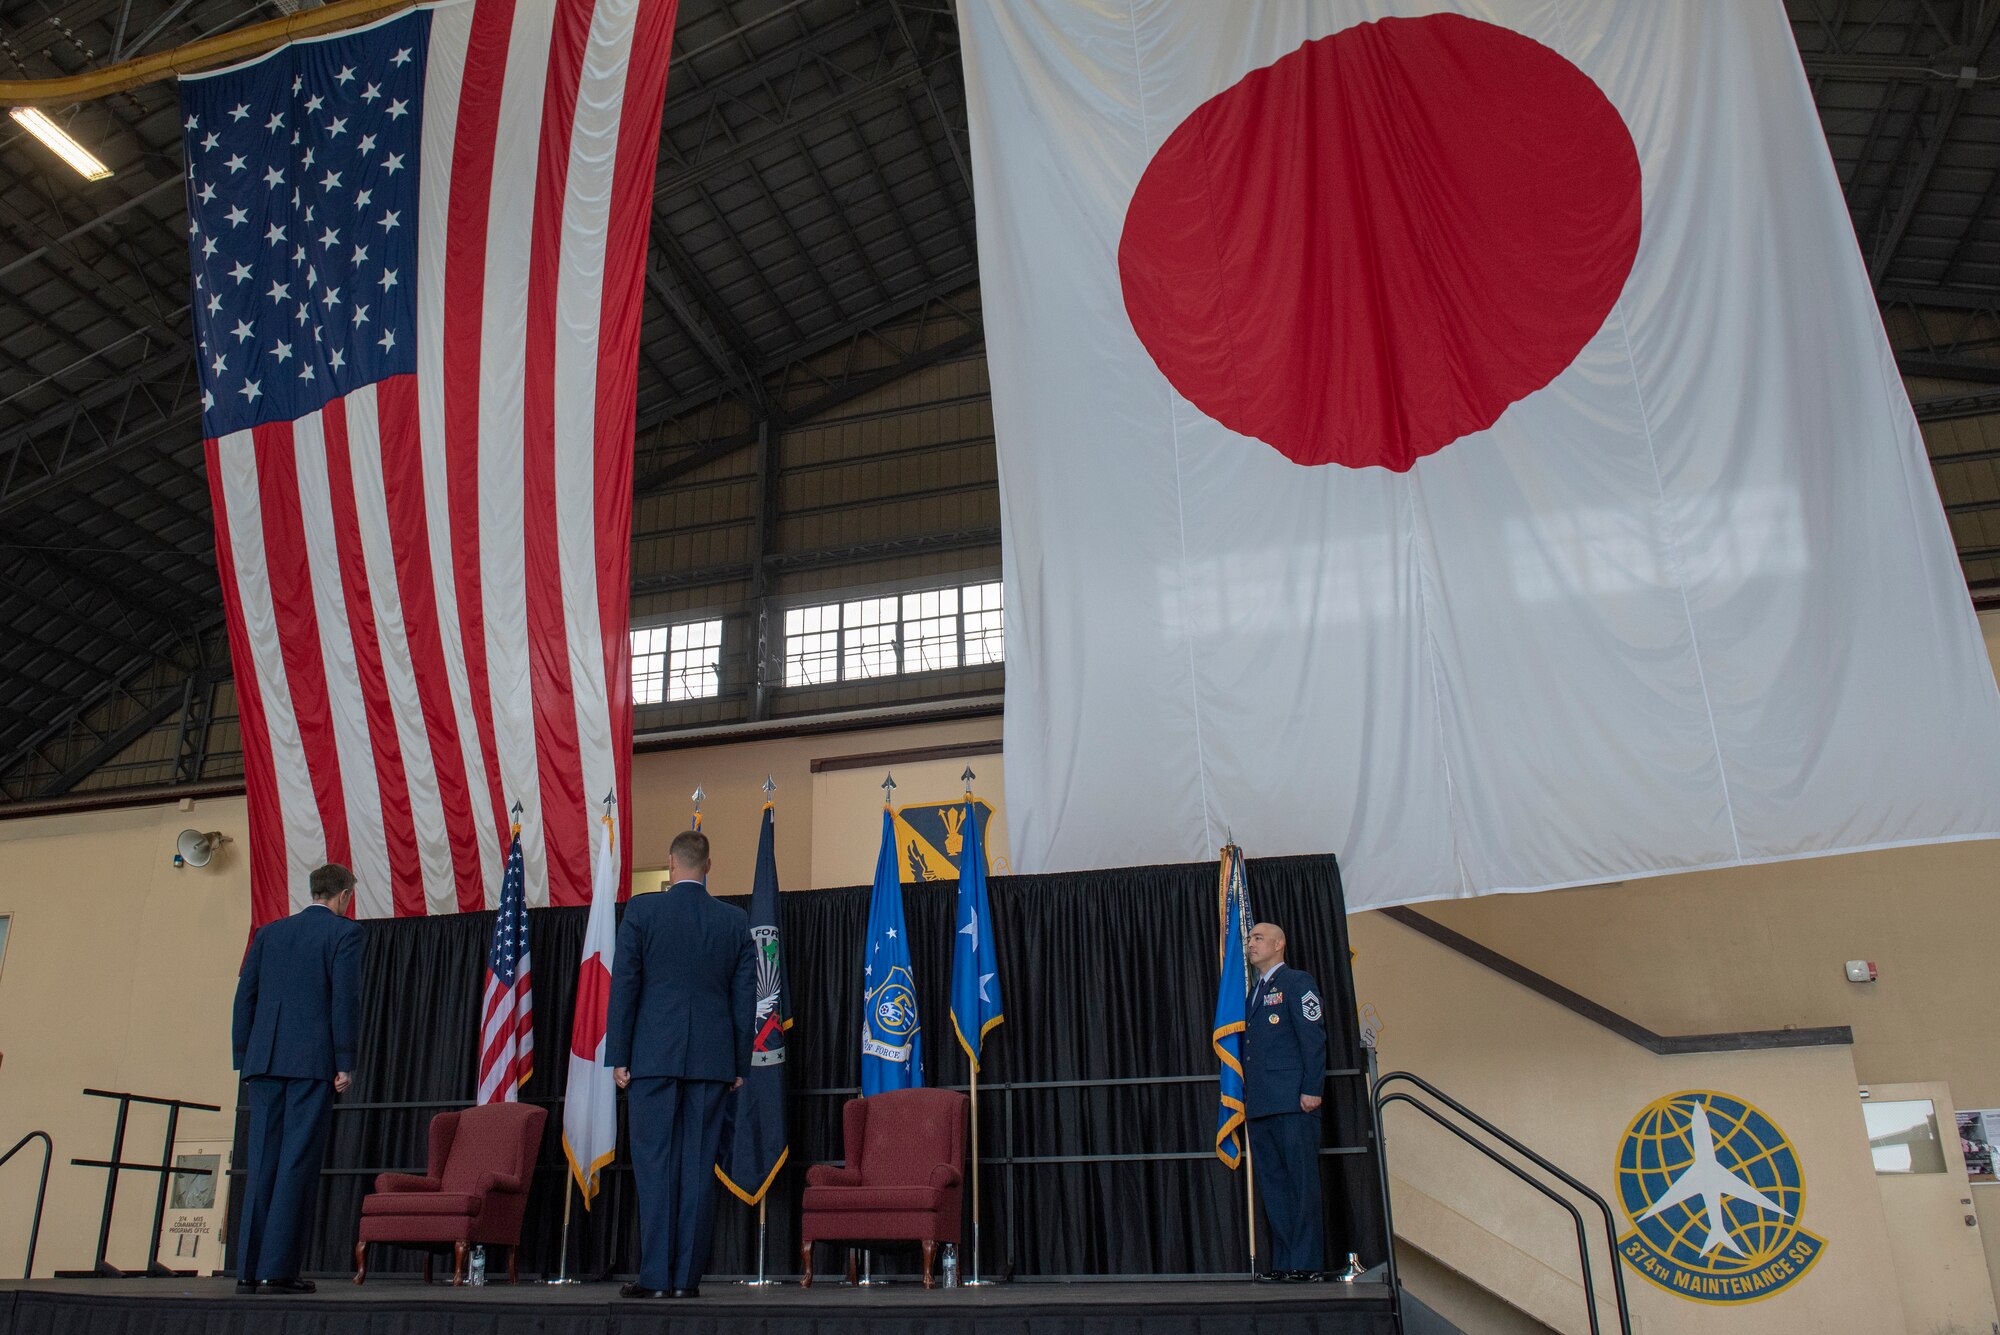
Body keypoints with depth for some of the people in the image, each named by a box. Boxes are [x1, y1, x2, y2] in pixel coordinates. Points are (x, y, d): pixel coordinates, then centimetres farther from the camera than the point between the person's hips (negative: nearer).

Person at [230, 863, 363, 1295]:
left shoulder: (269, 932, 16)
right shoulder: (344, 932, -1)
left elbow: (245, 996, 13)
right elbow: (345, 998, -10)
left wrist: (245, 1062, 16)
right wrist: (345, 1063, -7)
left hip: (264, 1060, 5)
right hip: (312, 1061, -5)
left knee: (262, 1162, 8)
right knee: (298, 1162, -2)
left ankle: (248, 1269, 9)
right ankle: (278, 1269, -3)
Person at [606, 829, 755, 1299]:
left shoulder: (642, 910, -1)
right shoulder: (736, 920, 6)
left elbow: (624, 985, -2)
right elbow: (745, 997, 7)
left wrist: (618, 1056, 2)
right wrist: (740, 1064, 12)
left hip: (653, 1055, -2)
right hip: (712, 1059, 2)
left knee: (654, 1163, 2)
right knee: (698, 1166, 5)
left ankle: (656, 1276, 1)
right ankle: (687, 1276, 7)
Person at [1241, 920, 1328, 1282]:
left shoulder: (1297, 982, 1)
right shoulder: (1255, 992, 23)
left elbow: (1314, 1037, -8)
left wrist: (1311, 1089, -15)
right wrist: (1247, 1097, 14)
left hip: (1293, 1102, -8)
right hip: (1261, 1104, 8)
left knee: (1302, 1182, -3)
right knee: (1272, 1185, 7)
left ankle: (1307, 1262, 1)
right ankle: (1283, 1261, 11)